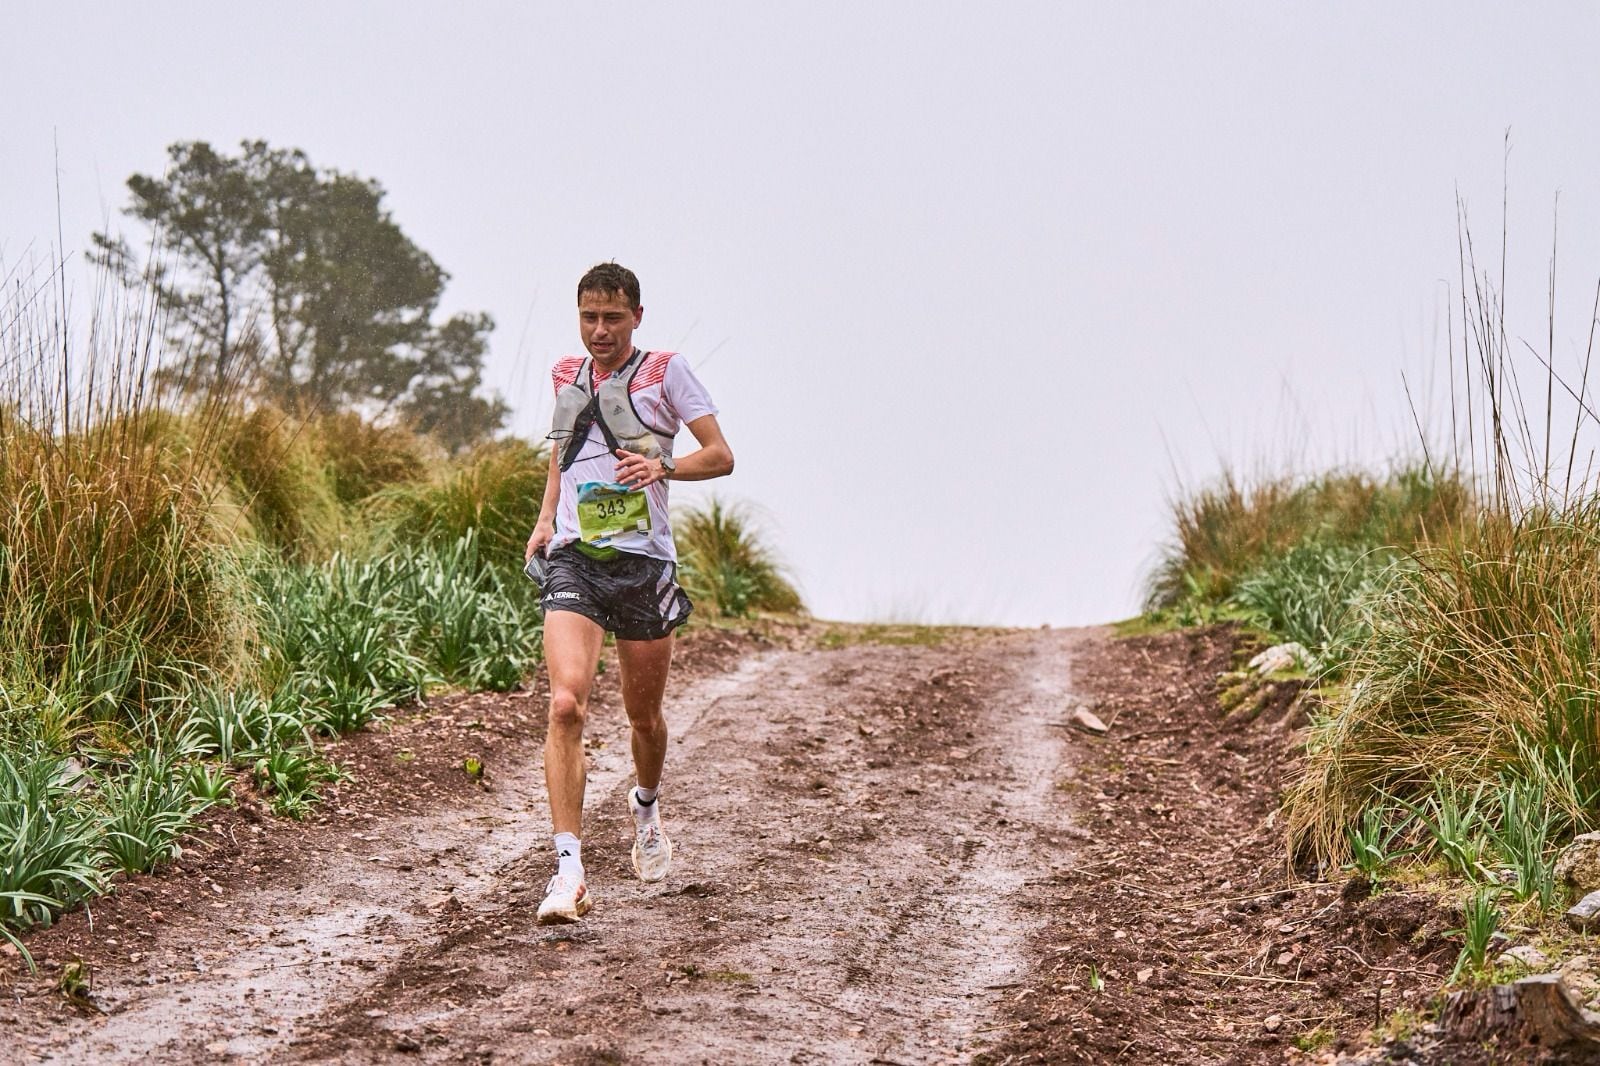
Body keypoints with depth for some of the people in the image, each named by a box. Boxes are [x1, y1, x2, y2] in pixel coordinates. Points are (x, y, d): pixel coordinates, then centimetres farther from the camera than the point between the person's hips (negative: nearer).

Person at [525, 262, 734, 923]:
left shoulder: (665, 372, 1)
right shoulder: (566, 376, 13)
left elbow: (721, 456, 0)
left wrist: (663, 466, -19)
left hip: (644, 561, -1)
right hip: (572, 561, 1)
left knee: (644, 716, 12)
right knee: (566, 703, -19)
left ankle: (646, 806, 47)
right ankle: (569, 870, -22)